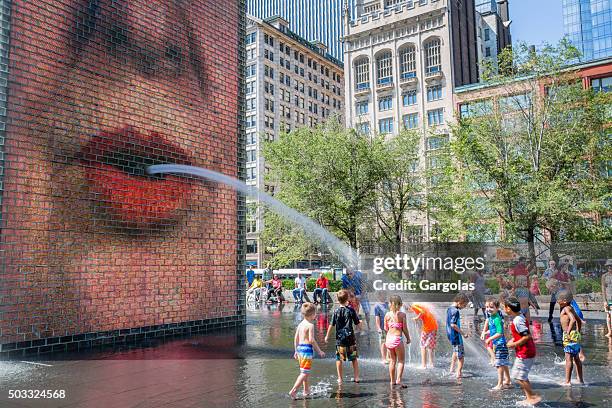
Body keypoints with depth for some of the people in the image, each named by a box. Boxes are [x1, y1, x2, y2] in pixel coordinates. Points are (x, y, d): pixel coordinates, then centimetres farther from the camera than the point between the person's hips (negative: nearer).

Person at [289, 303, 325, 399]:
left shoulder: (300, 324, 10)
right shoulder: (310, 325, -13)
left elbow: (296, 339, 13)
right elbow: (311, 340, -18)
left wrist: (296, 351, 22)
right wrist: (319, 351, -9)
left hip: (299, 348, 9)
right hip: (307, 349, -9)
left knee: (304, 372, 20)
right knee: (305, 373, -6)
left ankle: (306, 390, 32)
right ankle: (293, 390, -13)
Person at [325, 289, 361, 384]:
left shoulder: (336, 311, -5)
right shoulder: (351, 310, -5)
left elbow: (331, 325, -3)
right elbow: (358, 324, 0)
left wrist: (327, 336, 8)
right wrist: (360, 322, 24)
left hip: (340, 338, 0)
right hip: (350, 337, 1)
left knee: (339, 359, 7)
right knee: (354, 359, 13)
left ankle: (340, 379, 8)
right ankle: (356, 377, 17)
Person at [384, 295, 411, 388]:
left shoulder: (387, 314, 2)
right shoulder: (402, 314, -9)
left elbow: (386, 328, 8)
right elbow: (404, 328, -6)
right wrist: (408, 338, 8)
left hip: (388, 338, 4)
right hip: (397, 338, -4)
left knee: (392, 360, 17)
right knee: (401, 360, 9)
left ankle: (392, 381, 21)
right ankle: (398, 380, -3)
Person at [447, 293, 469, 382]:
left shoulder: (449, 309, 8)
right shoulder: (456, 311, -21)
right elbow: (453, 325, -27)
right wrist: (463, 333, -19)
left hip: (450, 335, 10)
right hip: (456, 336, -10)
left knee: (455, 351, 28)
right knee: (461, 355, 0)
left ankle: (452, 369, 36)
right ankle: (459, 374, 3)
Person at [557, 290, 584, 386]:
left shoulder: (566, 308, -11)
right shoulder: (571, 308, 17)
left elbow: (573, 320, -25)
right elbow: (579, 321, 26)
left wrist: (568, 332, -24)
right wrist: (578, 333, 28)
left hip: (570, 335, -10)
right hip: (575, 335, 10)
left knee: (568, 358, -8)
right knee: (576, 358, 16)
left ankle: (567, 381, -8)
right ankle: (581, 380, 24)